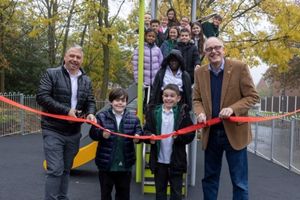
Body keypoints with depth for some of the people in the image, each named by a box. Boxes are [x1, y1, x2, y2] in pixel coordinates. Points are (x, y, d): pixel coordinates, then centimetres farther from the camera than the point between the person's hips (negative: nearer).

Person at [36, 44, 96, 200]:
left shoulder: (86, 80, 10)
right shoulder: (51, 74, -4)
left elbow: (90, 101, 12)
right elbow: (42, 97, -14)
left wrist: (90, 113, -13)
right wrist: (66, 111, -20)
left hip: (74, 133, 5)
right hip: (54, 131, -5)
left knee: (66, 169, 14)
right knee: (55, 169, -11)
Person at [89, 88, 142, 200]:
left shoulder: (133, 118, 0)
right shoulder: (102, 116, -6)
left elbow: (139, 133, 3)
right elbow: (93, 134, -7)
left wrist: (137, 137, -19)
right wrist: (101, 134, -27)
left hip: (125, 163, 2)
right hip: (106, 163, -2)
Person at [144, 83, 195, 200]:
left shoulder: (182, 113, -4)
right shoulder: (154, 112, 1)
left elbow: (190, 135, -5)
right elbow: (146, 130, 3)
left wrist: (179, 136, -23)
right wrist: (150, 136, -18)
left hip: (176, 161, -2)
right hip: (159, 160, 2)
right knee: (160, 190, 17)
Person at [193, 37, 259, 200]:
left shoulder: (239, 67, -8)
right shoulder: (199, 72, 4)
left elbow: (252, 96, -6)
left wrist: (232, 109, -22)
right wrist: (200, 113, -11)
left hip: (235, 132, -3)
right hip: (211, 133, 4)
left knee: (239, 181, 5)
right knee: (209, 178, 15)